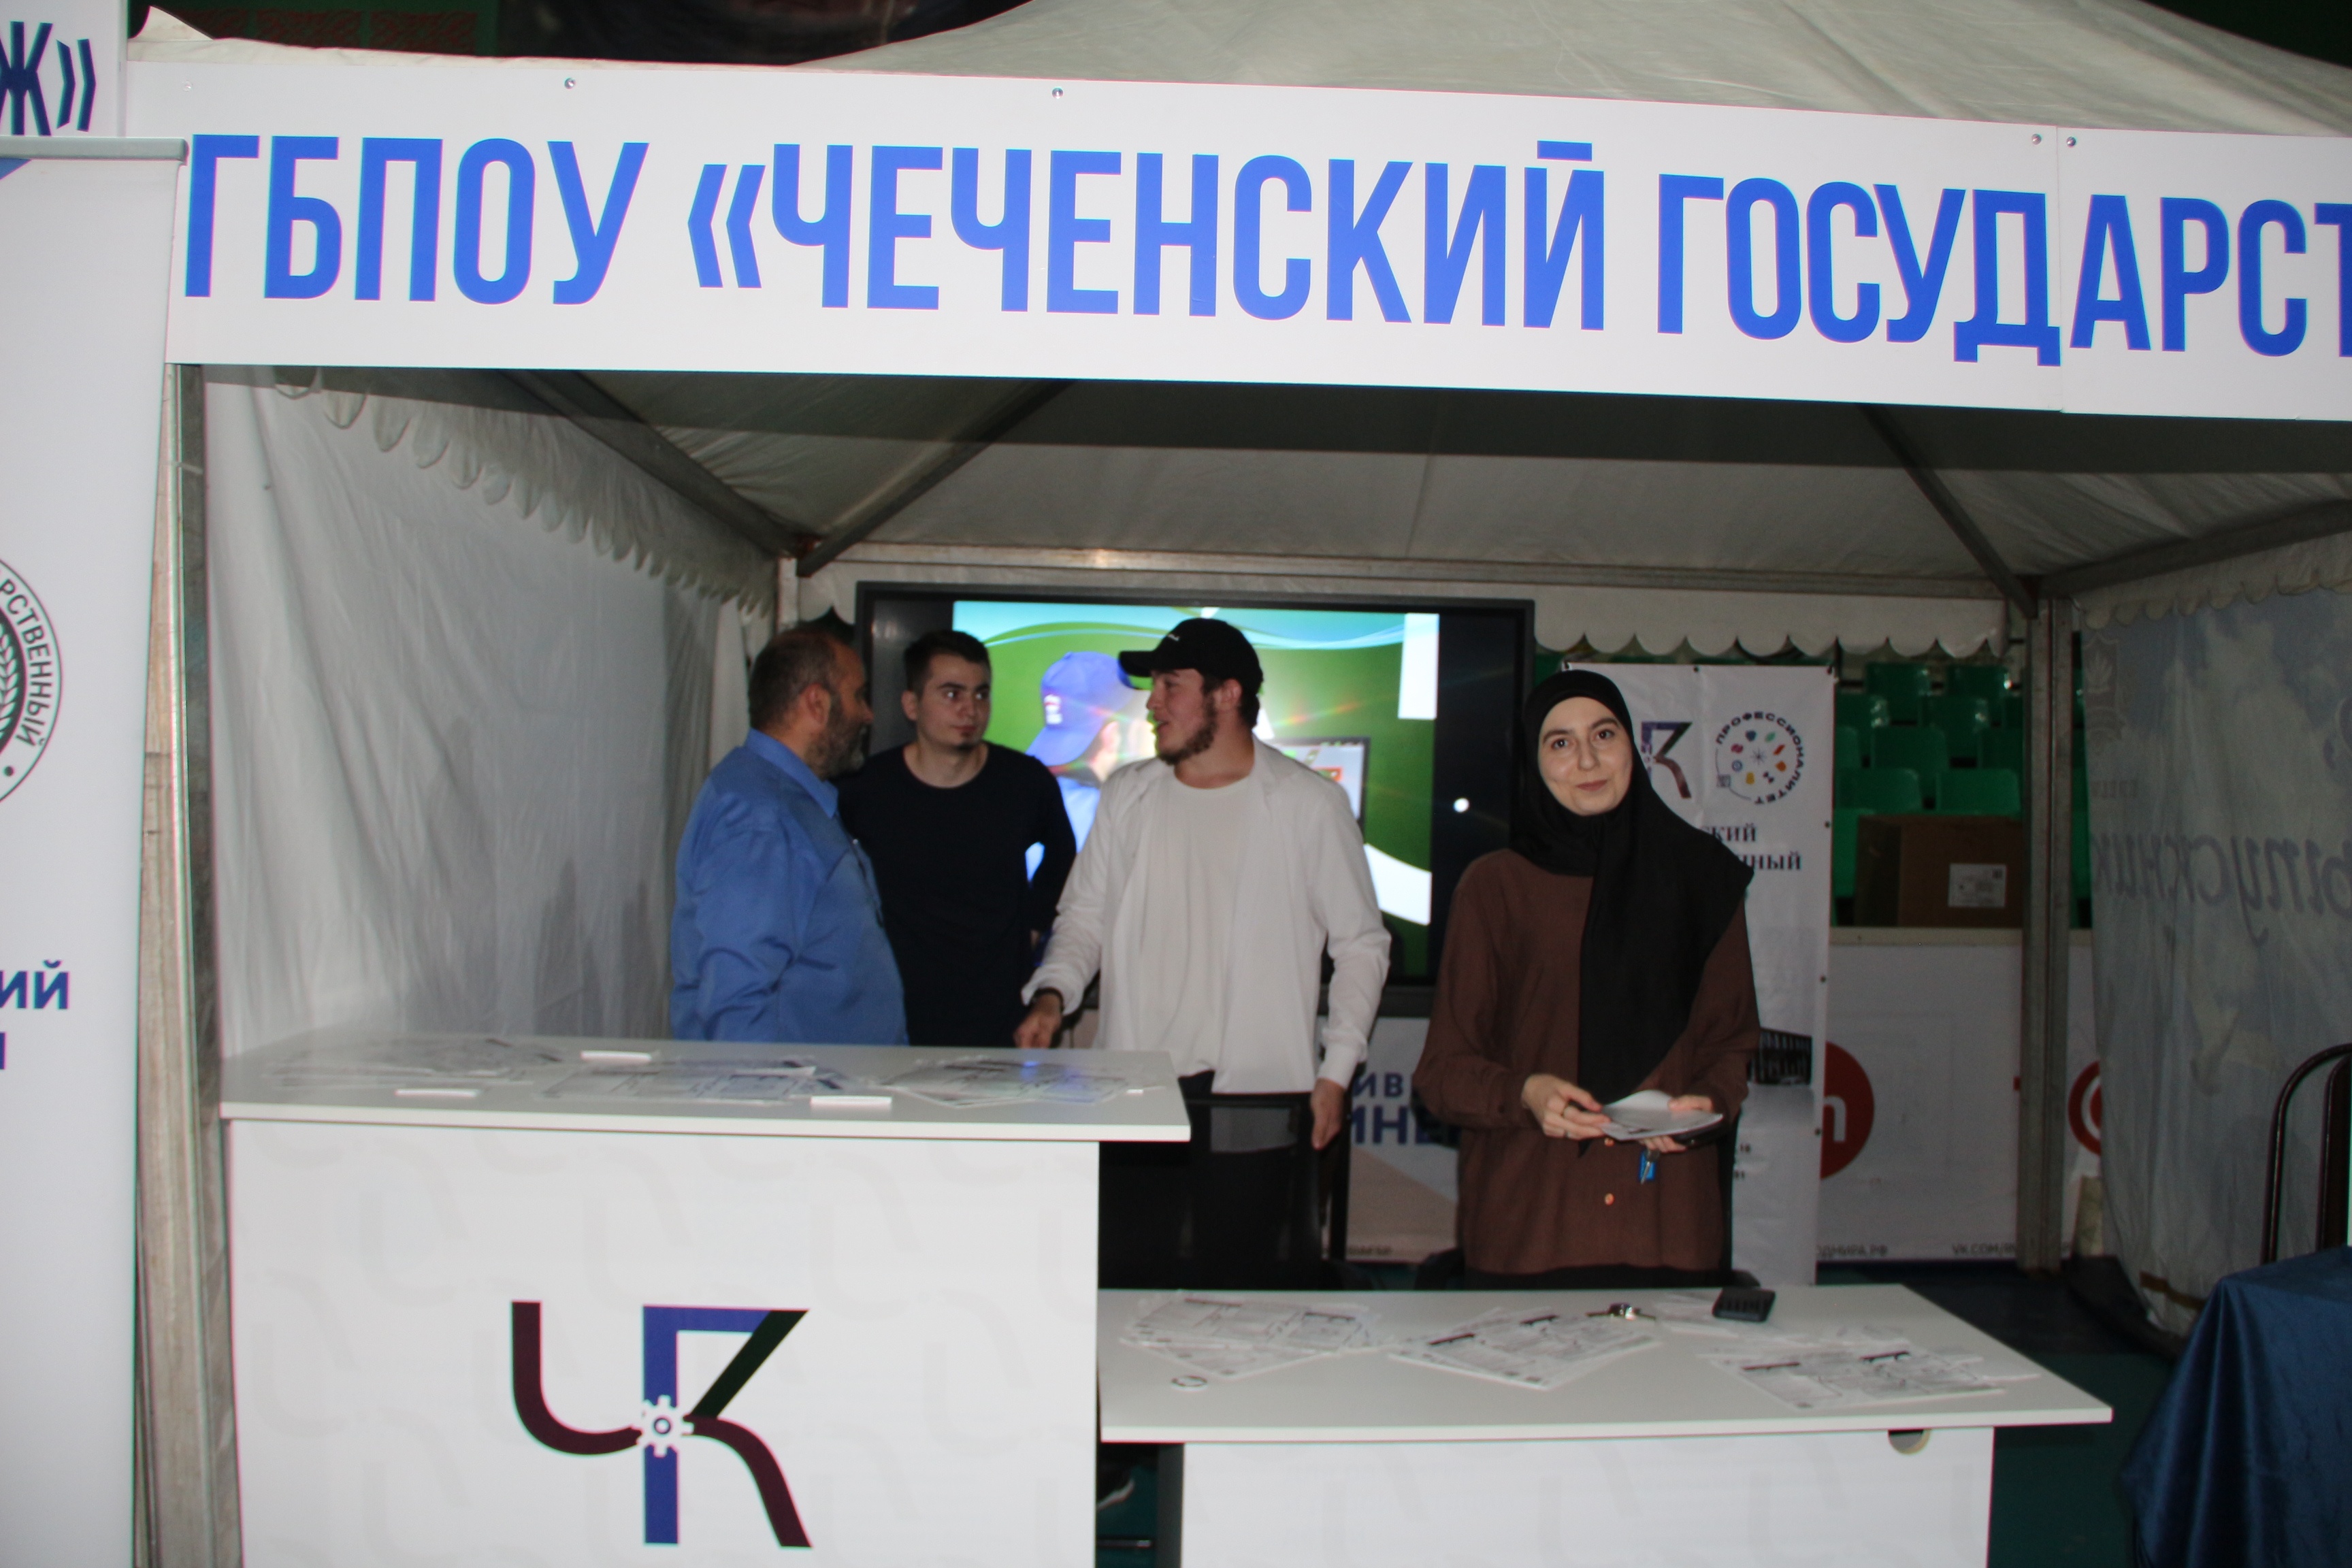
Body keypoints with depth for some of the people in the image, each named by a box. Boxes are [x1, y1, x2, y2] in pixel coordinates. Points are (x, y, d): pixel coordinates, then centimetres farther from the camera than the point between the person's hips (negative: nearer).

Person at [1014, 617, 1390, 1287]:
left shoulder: (1311, 804, -2)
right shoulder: (1127, 795, 9)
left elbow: (1362, 943, 3)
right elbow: (1085, 915, 16)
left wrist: (1336, 1070, -3)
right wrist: (1053, 993, -4)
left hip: (1254, 1100, -3)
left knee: (1238, 1294, 6)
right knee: (1121, 1285, 8)